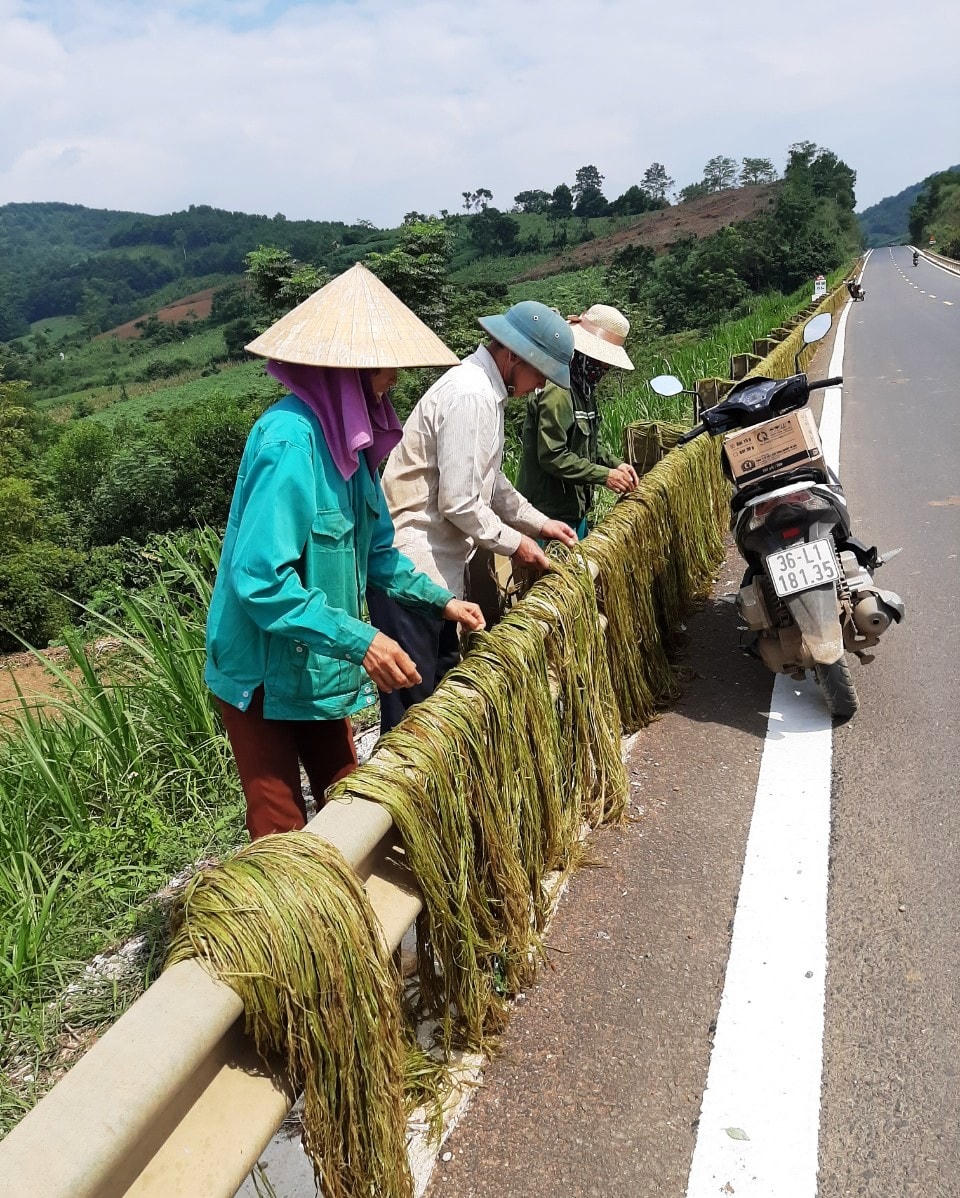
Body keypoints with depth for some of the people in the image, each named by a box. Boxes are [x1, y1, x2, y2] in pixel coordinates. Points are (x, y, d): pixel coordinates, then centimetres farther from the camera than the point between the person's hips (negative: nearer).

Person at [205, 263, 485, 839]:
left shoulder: (347, 436, 2)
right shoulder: (290, 440, -26)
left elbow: (374, 549, 12)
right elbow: (259, 578, -30)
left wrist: (439, 599, 6)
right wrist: (358, 640, -31)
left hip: (319, 669, 8)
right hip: (266, 675, -8)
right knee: (283, 832, 6)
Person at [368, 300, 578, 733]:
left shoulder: (483, 388, 13)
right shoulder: (471, 395, -19)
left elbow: (488, 482, 24)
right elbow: (458, 502, -21)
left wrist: (538, 522, 19)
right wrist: (513, 542, -8)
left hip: (432, 565, 11)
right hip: (411, 566, -11)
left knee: (443, 684, 19)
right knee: (411, 701, -2)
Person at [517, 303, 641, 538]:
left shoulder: (584, 389, 12)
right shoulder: (557, 391, -20)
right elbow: (552, 456, -23)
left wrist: (615, 464, 4)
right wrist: (604, 476, -20)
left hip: (575, 507, 10)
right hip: (551, 511, -10)